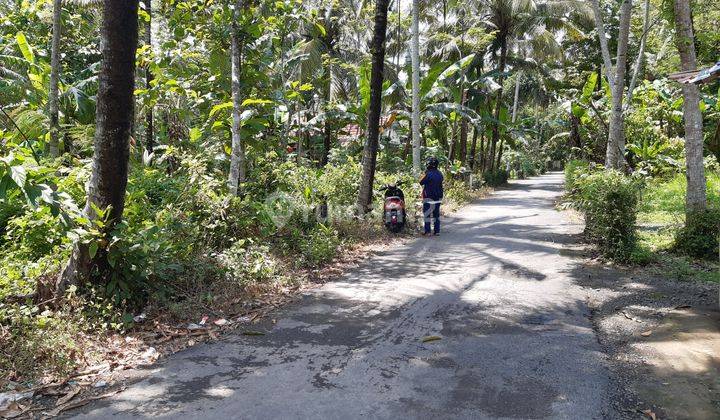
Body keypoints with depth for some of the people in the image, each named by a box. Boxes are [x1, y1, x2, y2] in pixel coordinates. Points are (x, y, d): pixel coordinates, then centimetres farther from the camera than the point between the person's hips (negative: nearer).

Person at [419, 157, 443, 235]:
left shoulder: (429, 174, -18)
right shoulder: (440, 174, 5)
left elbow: (421, 182, -8)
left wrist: (424, 174, 2)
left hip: (429, 198, -7)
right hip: (438, 198, 7)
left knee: (427, 214, 1)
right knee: (436, 214, 12)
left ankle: (427, 231, 0)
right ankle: (437, 230, 14)